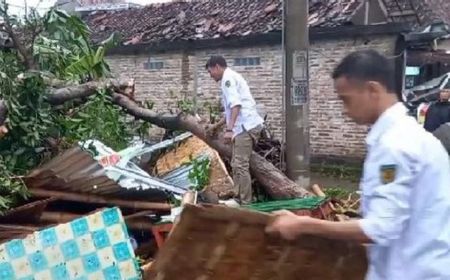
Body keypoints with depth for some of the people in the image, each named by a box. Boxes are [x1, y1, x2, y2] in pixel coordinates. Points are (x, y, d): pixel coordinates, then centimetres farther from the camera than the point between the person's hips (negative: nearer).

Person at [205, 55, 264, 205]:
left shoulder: (228, 78, -7)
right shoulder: (232, 77, 24)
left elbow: (235, 104, -20)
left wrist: (229, 129, -25)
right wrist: (216, 125, 35)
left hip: (246, 126, -11)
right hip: (245, 126, 11)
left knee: (241, 166, -10)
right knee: (237, 165, 16)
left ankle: (245, 203, -7)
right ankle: (238, 199, 23)